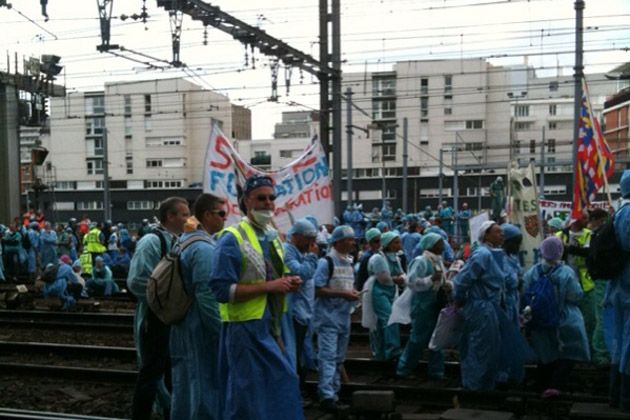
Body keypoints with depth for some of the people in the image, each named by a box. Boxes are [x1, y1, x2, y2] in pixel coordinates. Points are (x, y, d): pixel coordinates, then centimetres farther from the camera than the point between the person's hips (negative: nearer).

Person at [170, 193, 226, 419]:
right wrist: (223, 331, -16)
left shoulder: (184, 243, 12)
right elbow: (207, 297, -23)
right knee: (206, 385, 0)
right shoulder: (204, 248, -19)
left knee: (187, 385, 17)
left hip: (184, 327, 10)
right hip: (202, 331, -10)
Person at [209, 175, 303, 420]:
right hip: (246, 329, -8)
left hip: (273, 326, 8)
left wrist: (288, 283, 2)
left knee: (278, 388, 15)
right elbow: (222, 290, -20)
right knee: (252, 397, 0)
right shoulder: (232, 239, -13)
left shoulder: (273, 236, 12)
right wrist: (269, 286, -21)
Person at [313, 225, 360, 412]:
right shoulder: (326, 262, -12)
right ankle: (327, 396, -14)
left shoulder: (348, 263, 13)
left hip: (344, 317, 8)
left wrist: (353, 293, 1)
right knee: (328, 357, -12)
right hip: (328, 317, -8)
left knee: (339, 358, 14)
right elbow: (317, 290, -17)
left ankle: (334, 393, 24)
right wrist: (342, 294, -21)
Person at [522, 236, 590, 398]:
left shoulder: (531, 273, -8)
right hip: (565, 322, -3)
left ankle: (546, 385, 26)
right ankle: (555, 385, -6)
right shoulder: (567, 273, -17)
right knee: (567, 355, 8)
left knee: (545, 356, 19)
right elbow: (576, 296, -12)